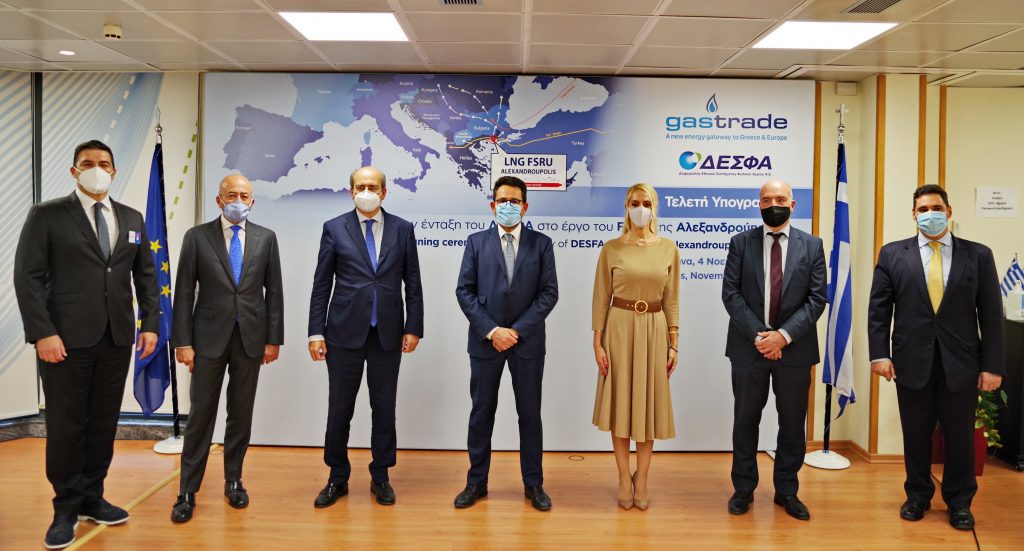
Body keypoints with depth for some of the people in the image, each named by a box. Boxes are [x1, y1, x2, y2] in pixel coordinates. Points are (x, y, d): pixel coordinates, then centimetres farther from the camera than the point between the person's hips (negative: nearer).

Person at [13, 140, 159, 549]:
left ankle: (91, 499, 23)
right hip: (67, 338, -4)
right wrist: (42, 333, -15)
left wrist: (150, 324, 3)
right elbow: (28, 277, -6)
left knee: (104, 422, 10)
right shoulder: (46, 215, -1)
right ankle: (66, 508, 16)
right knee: (65, 426, 2)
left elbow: (146, 276, 13)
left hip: (117, 338, 4)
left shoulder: (132, 219, 12)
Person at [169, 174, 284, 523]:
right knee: (201, 414, 2)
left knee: (241, 414, 10)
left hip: (251, 337, 2)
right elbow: (184, 293, -2)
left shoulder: (266, 238, 5)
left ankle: (233, 481, 24)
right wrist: (182, 341, -7)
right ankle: (188, 492, 10)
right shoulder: (197, 237, 0)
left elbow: (274, 291, 5)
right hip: (209, 337, -1)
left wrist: (273, 338, 1)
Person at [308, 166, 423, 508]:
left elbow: (412, 283, 5)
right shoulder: (334, 229, 2)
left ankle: (380, 477, 23)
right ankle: (338, 478, 22)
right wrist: (316, 331, -4)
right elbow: (321, 284, 1)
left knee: (384, 407, 9)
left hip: (388, 334, 1)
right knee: (339, 407, 6)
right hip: (345, 332, -1)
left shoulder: (402, 230, 4)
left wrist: (413, 328, -1)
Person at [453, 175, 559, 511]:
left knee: (530, 413, 7)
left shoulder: (541, 243, 2)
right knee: (481, 412, 9)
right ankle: (477, 482, 20)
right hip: (484, 340, 1)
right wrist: (491, 330, -12)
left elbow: (549, 292, -3)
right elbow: (464, 291, -2)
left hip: (528, 341, 0)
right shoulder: (476, 242, 4)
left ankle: (533, 484, 19)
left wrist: (518, 331, -12)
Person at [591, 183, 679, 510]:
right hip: (619, 327, -1)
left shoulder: (668, 249, 2)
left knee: (648, 404, 7)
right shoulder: (611, 249, -3)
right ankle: (624, 478, 18)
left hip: (654, 329, 1)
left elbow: (671, 300, 4)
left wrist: (674, 343, 0)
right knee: (620, 403, 5)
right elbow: (601, 298, -1)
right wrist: (597, 342, -7)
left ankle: (641, 480, 20)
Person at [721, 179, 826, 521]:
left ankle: (787, 490, 24)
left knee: (792, 423, 9)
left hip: (794, 349, 1)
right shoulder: (741, 243, 2)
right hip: (749, 347, 0)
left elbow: (817, 298, -3)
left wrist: (784, 335, -14)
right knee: (745, 420, 9)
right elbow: (730, 294, -4)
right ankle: (743, 489, 23)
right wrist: (759, 336, -13)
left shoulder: (812, 246, 3)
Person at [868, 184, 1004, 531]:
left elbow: (991, 315, 0)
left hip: (961, 364, 0)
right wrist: (879, 354, -8)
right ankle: (917, 496, 28)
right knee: (916, 435, 11)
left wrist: (992, 366, -4)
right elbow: (878, 309, 1)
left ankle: (959, 502, 27)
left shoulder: (978, 255, 2)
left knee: (960, 437, 9)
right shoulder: (893, 254, 2)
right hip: (912, 362, 0)